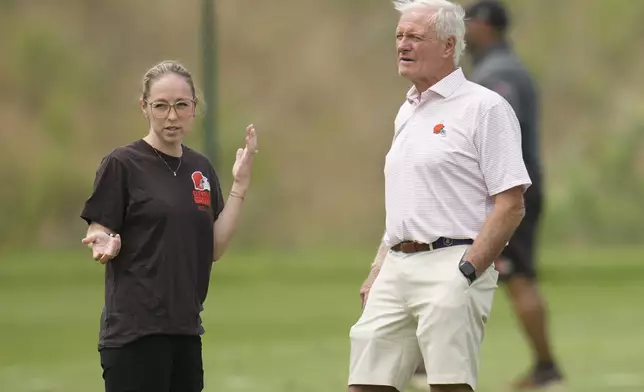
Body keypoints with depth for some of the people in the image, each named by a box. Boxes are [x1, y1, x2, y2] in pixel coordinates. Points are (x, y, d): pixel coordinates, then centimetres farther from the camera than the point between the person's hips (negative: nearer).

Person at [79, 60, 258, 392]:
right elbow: (99, 233, -6)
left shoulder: (201, 168, 13)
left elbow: (214, 249, 9)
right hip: (136, 331, -7)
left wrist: (239, 185, 2)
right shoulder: (122, 164, -6)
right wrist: (106, 244, -29)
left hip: (185, 328, 7)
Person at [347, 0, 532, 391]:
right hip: (397, 268, 8)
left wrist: (466, 273, -17)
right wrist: (377, 271, 17)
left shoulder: (484, 107, -5)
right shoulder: (407, 113, 20)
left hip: (451, 268, -8)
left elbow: (510, 206, -11)